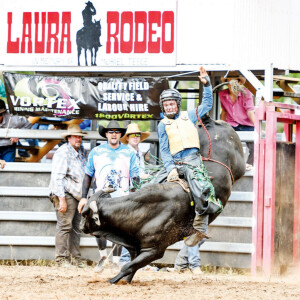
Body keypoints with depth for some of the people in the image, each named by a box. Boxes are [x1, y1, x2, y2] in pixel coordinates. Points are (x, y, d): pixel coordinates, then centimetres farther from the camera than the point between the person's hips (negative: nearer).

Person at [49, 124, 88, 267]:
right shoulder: (63, 152, -8)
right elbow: (57, 177, -13)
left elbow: (87, 173, 30)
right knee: (65, 226, -9)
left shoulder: (82, 152, 15)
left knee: (76, 227, 9)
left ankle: (76, 258, 13)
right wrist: (62, 199, -18)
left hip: (78, 195, 8)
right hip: (65, 194, -8)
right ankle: (62, 259, -6)